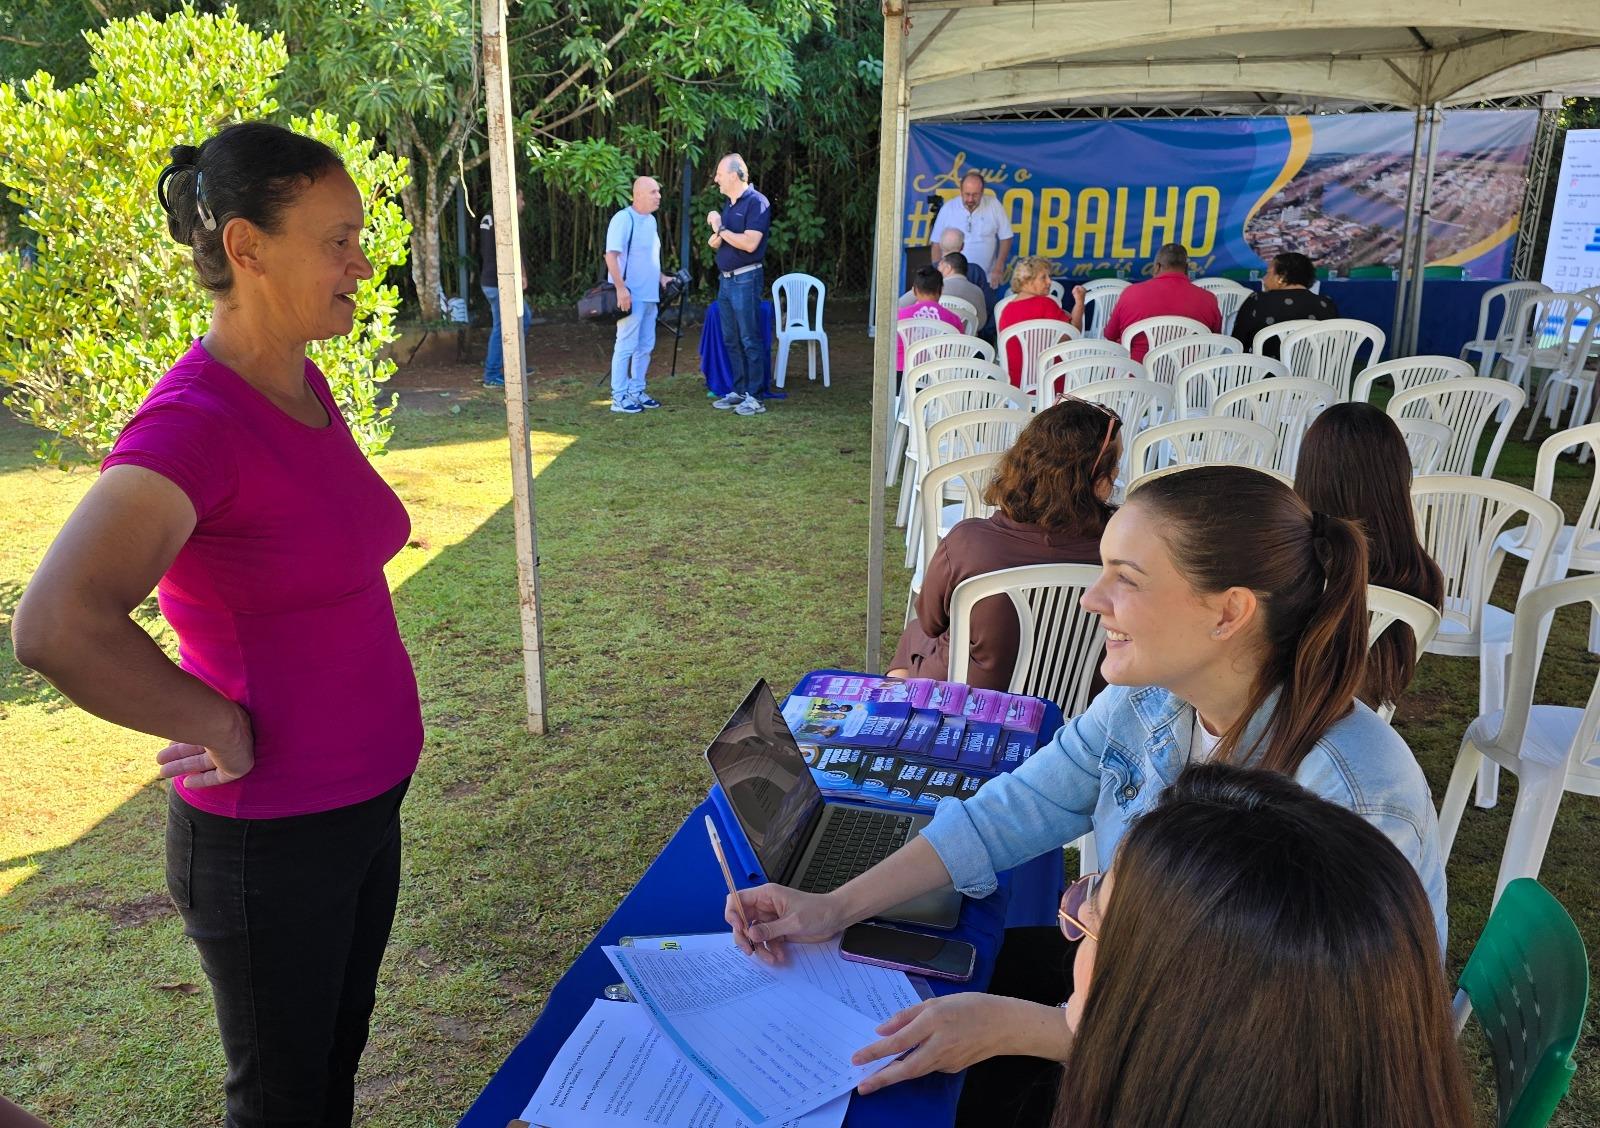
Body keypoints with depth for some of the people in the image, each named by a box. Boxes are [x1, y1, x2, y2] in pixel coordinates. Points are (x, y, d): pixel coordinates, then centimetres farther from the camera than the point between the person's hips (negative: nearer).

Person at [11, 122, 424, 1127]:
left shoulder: (305, 385, 2)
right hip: (268, 841, -7)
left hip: (365, 804, 7)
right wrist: (228, 732, -22)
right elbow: (57, 627, -37)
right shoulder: (195, 420, -24)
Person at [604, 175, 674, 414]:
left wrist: (661, 277, 15)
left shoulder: (650, 220, 15)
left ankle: (636, 390, 22)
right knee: (626, 346, -6)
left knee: (645, 346, 12)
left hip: (649, 295, 9)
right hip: (630, 295, -9)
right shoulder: (623, 219, -12)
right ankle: (619, 397, -1)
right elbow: (611, 256, -19)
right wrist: (621, 288, -24)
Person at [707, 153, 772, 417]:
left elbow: (750, 243, -22)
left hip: (746, 279, -9)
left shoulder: (756, 202, -11)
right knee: (731, 340, 11)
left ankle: (754, 396, -2)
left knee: (750, 339, -5)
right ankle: (738, 391, 18)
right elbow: (715, 244, 20)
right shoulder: (729, 205, 16)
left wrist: (721, 228, -11)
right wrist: (717, 235, -3)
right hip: (726, 279, 9)